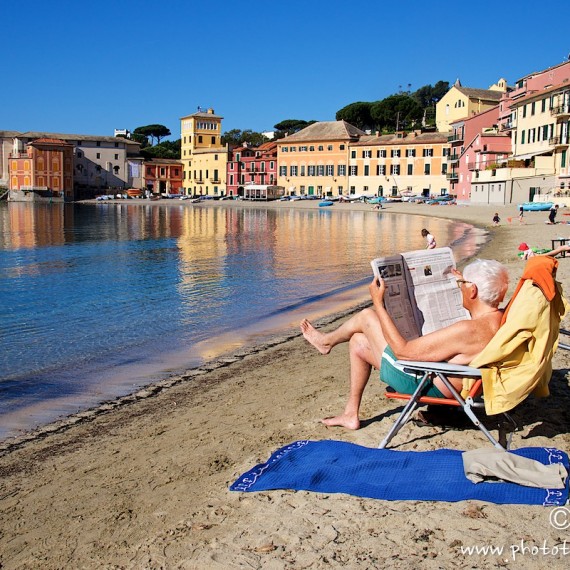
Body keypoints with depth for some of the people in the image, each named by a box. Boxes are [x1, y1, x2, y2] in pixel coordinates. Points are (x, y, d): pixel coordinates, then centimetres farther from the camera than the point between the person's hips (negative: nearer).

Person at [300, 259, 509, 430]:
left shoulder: (467, 331, -34)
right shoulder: (502, 319, -9)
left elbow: (403, 351, -28)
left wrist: (378, 302, -21)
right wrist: (466, 284, 25)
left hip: (420, 383, -9)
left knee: (366, 316, 0)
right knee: (358, 342, 20)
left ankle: (327, 341, 33)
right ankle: (351, 414, 30)